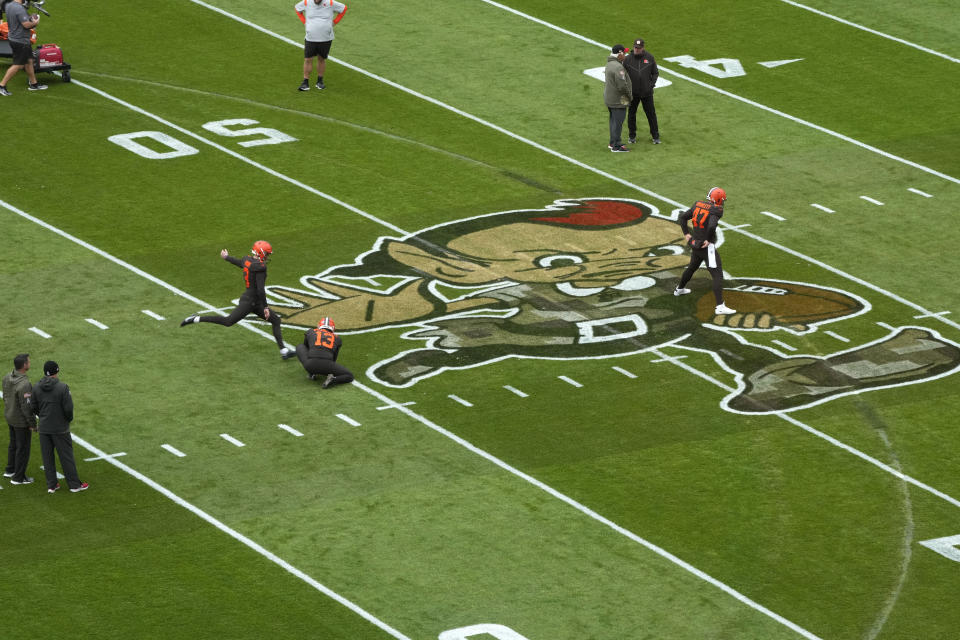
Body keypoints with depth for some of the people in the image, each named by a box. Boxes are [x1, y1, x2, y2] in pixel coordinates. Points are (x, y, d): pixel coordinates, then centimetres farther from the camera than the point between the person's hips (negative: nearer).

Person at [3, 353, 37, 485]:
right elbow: (26, 407, -28)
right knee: (23, 448, 8)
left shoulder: (7, 378, -7)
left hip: (10, 417, 8)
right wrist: (33, 424, -16)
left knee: (14, 444, 25)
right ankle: (18, 477, 20)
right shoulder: (24, 385, -32)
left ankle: (10, 470, 40)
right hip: (22, 421, -8)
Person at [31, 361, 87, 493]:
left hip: (44, 427, 4)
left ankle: (51, 485, 18)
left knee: (47, 456, 12)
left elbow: (33, 407, 3)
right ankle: (74, 484, 13)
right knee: (66, 456, 6)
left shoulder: (37, 387, -3)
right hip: (60, 428, -4)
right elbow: (68, 408, -18)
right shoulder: (62, 387, -18)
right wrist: (69, 419, 2)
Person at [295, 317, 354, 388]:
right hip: (327, 365, -1)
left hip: (311, 364, 1)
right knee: (349, 377, 22)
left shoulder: (310, 332, 26)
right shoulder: (336, 338, 26)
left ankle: (312, 374, 21)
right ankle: (333, 379, -9)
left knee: (300, 347, 32)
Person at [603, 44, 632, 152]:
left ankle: (613, 143, 30)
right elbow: (622, 85, -27)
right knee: (617, 122, -2)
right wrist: (629, 95, -9)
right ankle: (616, 146, 3)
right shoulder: (618, 67, -24)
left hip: (609, 98, 10)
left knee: (614, 121, 20)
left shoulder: (609, 65, 9)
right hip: (618, 100, -10)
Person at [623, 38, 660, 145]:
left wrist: (652, 84, -6)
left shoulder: (649, 58, -3)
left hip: (647, 92, 0)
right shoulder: (628, 59, -5)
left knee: (651, 114, 3)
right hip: (633, 93, 0)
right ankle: (632, 136, 23)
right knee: (631, 114, 9)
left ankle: (655, 136, 12)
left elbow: (655, 73, 6)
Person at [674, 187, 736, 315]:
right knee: (717, 275, -7)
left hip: (695, 244, 8)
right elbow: (712, 225, -33)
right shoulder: (716, 210, -18)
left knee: (692, 267, 33)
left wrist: (686, 234, 14)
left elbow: (682, 217, 9)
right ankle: (720, 306, -15)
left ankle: (679, 289, 54)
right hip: (707, 247, -8)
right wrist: (708, 240, -18)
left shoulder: (698, 205, 4)